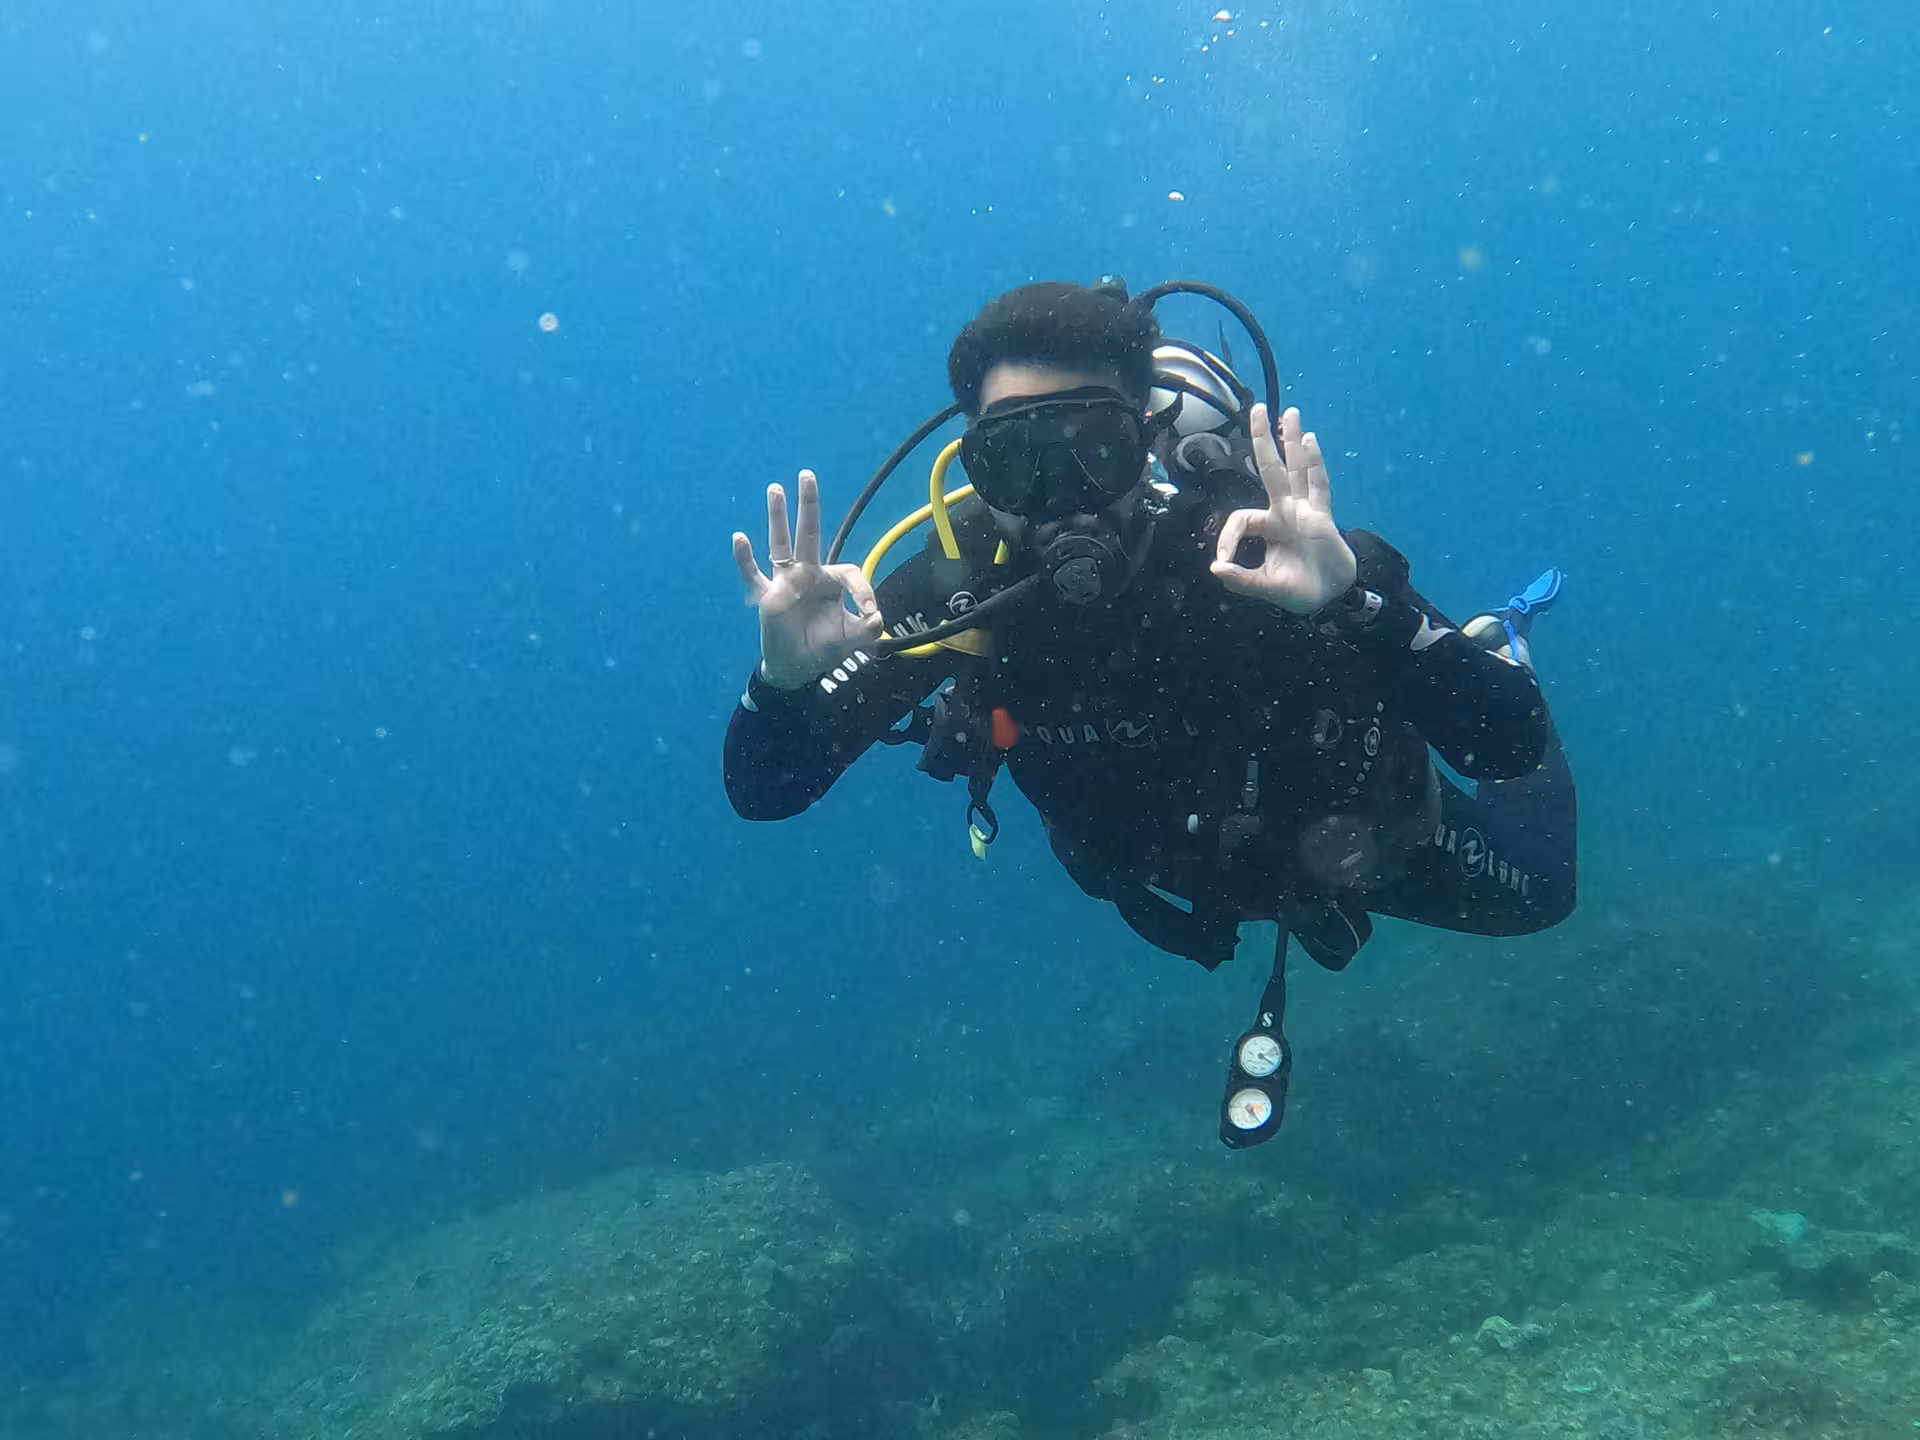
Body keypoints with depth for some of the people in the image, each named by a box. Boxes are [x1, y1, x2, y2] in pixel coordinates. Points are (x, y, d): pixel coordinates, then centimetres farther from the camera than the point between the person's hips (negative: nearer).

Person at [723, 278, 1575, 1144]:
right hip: (1190, 869, 3)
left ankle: (1497, 644, 46)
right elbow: (763, 792, -30)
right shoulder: (956, 589, -33)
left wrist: (1355, 604, -60)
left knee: (1533, 896, 28)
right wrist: (784, 677, -52)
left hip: (1356, 828, -2)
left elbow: (1512, 745, -43)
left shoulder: (1262, 550, -42)